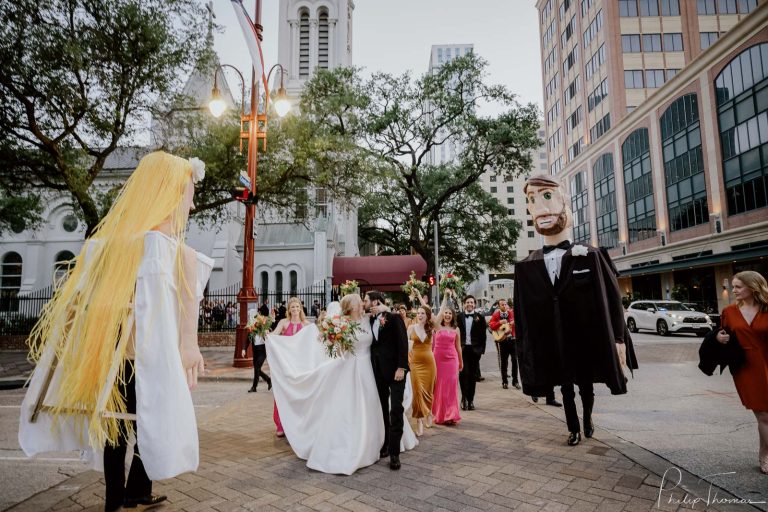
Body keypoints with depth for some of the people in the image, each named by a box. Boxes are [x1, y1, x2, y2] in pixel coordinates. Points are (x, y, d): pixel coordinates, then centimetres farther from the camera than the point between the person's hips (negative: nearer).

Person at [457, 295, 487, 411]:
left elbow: (483, 335, 3)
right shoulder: (458, 317, 3)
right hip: (462, 349, -1)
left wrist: (481, 349, -2)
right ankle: (464, 398, 7)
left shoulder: (480, 317, 3)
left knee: (473, 375, 7)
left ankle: (470, 400, 17)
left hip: (475, 350, 1)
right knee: (463, 374, -5)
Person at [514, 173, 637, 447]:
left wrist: (617, 339, -7)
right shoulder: (525, 267, -5)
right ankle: (574, 429, 35)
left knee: (587, 385, 18)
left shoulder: (590, 256, -10)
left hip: (586, 339, -1)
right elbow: (522, 312, 0)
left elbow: (612, 298, -6)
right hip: (553, 342, 1)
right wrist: (525, 346, -1)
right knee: (565, 387, 15)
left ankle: (588, 420, 45)